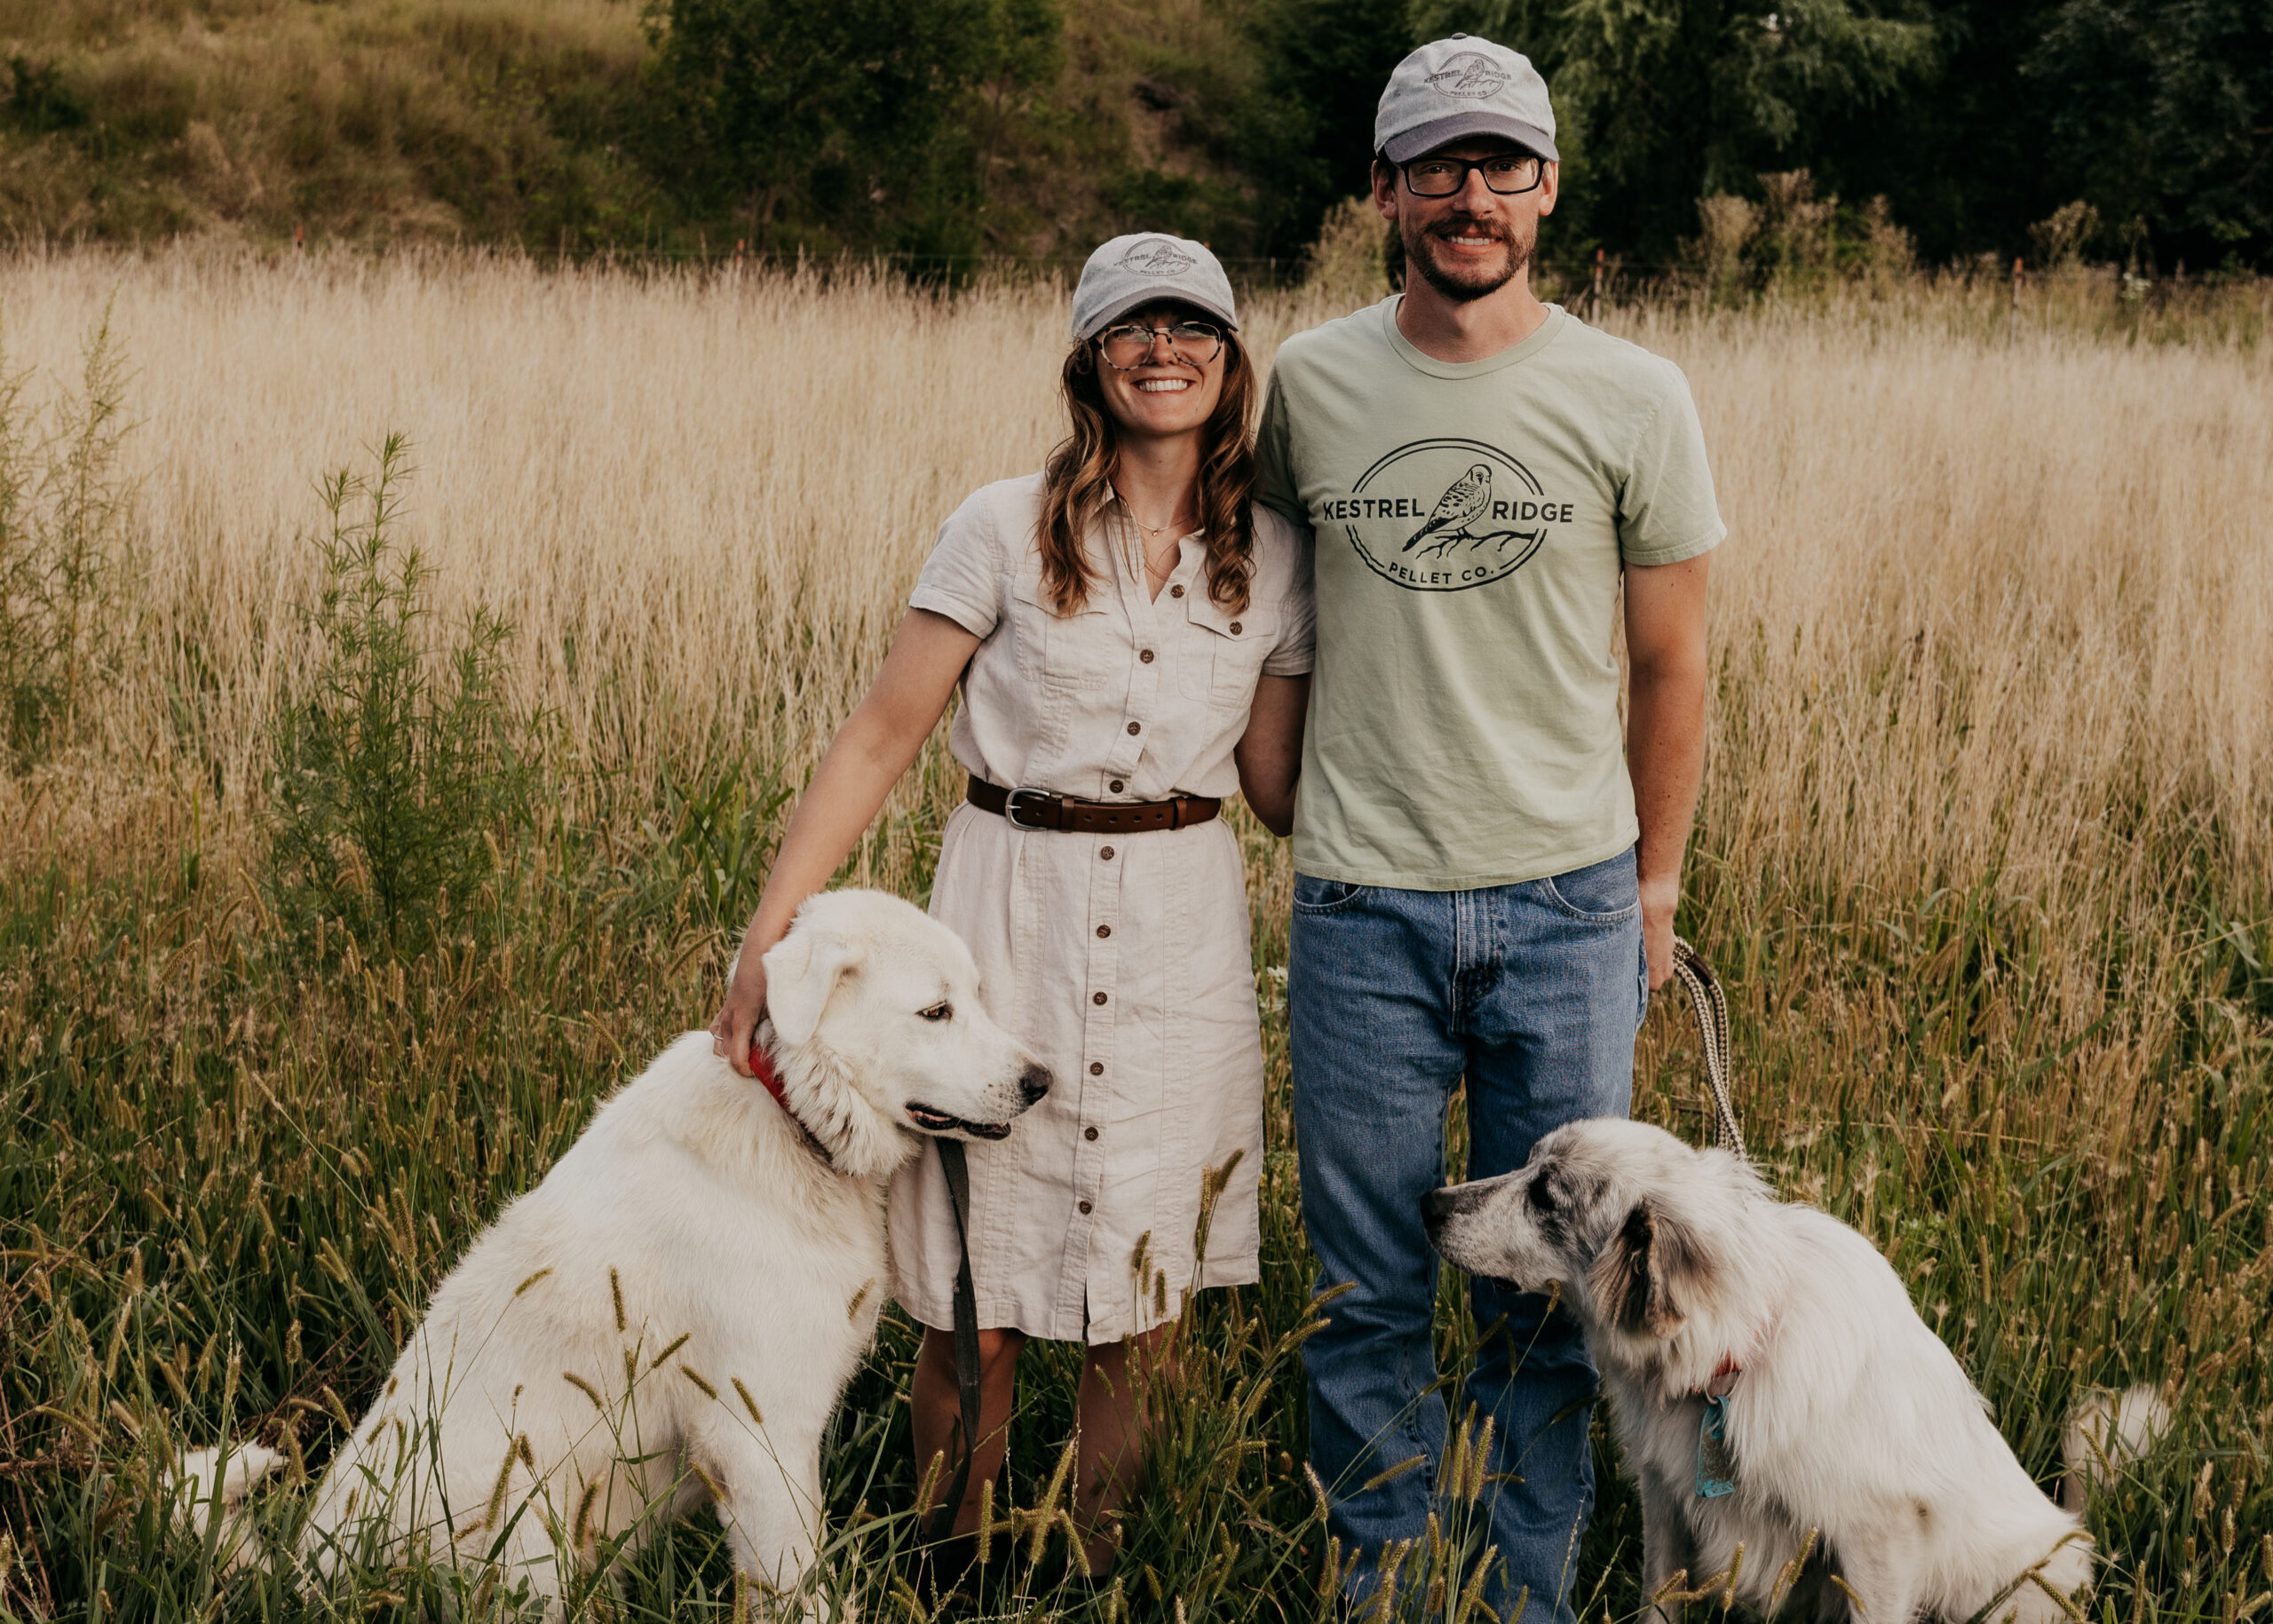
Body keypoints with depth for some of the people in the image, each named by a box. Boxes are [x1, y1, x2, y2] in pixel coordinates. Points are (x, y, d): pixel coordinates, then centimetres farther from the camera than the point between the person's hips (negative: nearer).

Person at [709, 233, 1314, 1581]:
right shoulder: (1007, 530, -5)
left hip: (1183, 932, 2)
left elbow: (1280, 789, 8)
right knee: (974, 1304, 3)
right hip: (1011, 912, -2)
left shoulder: (1272, 558, 4)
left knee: (1143, 1305, 8)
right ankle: (950, 1571, 23)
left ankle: (1105, 1567, 27)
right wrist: (771, 930, -12)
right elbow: (883, 736, -6)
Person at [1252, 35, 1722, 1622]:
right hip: (1364, 905, 1)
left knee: (1552, 1288, 7)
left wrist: (1656, 883, 9)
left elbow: (1670, 664, 6)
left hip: (1568, 905, -1)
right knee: (1369, 1289, 9)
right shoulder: (1308, 383, 2)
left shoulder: (1632, 399, -3)